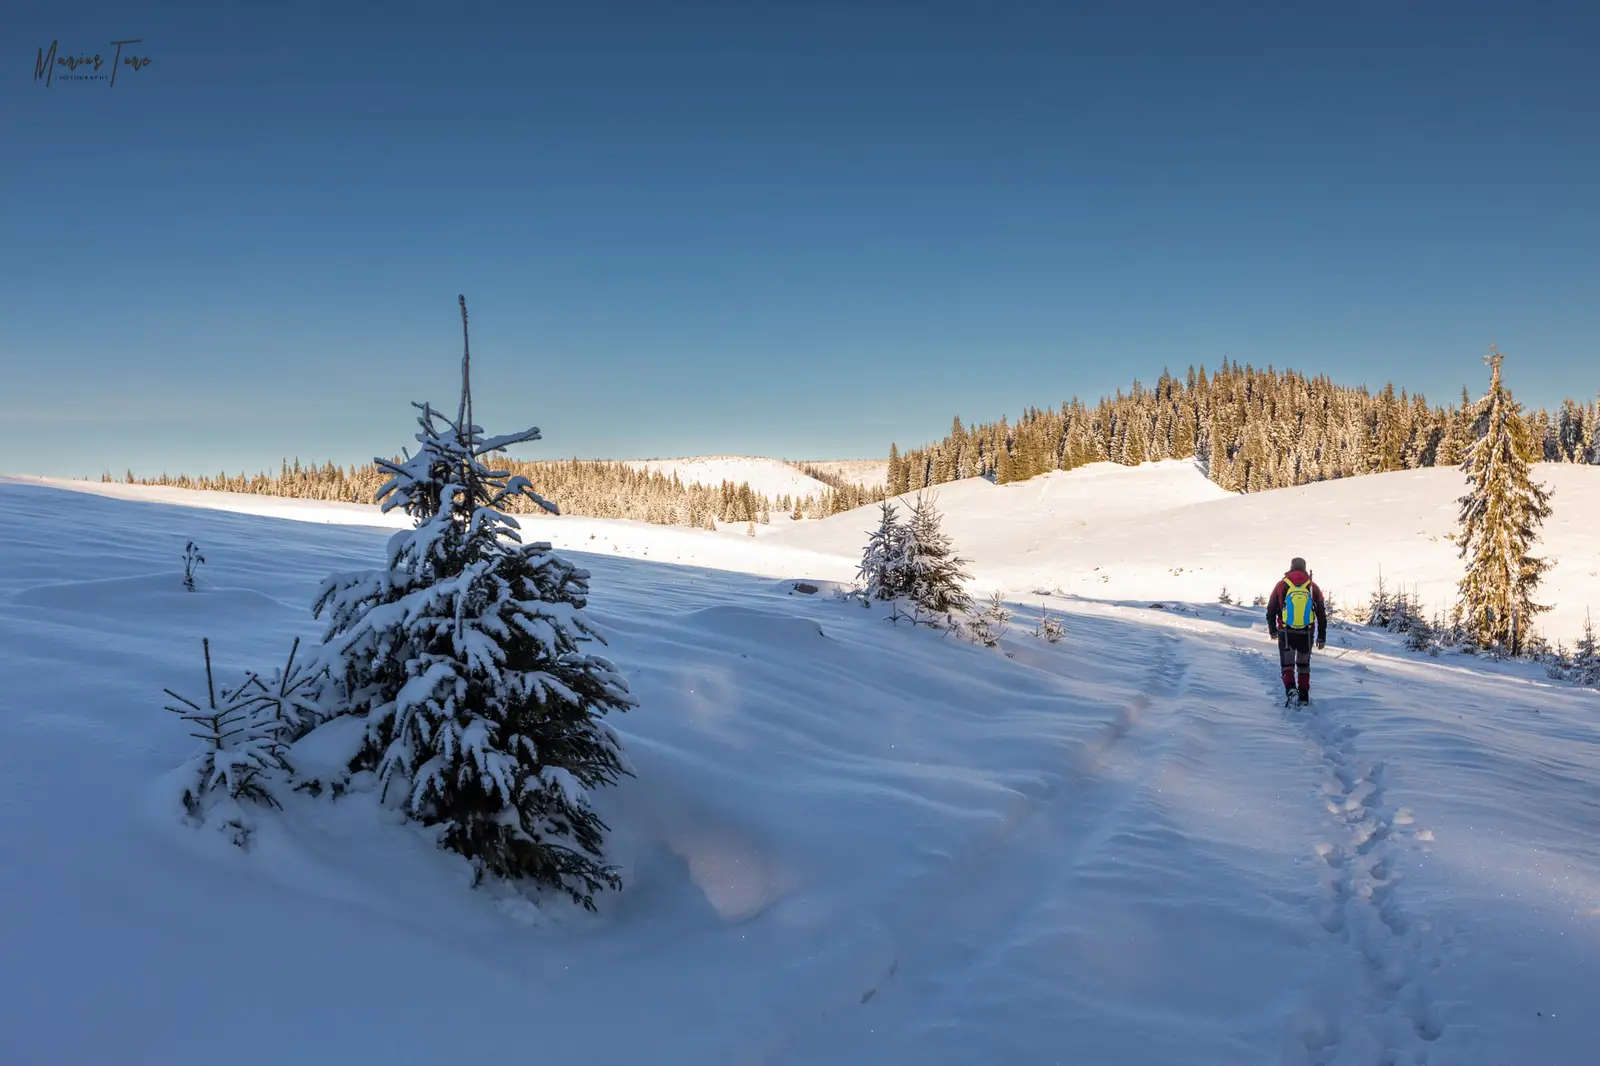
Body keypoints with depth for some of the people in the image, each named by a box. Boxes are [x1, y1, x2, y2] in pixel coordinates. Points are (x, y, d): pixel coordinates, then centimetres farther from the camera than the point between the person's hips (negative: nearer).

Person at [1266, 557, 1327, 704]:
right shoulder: (1313, 587, 1)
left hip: (1286, 633, -1)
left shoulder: (1281, 585, -2)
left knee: (1287, 663, 5)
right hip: (1306, 634, 2)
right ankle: (1304, 696, 16)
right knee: (1304, 664, 17)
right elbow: (1321, 614, 3)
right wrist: (1322, 637, 11)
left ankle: (1290, 688, -20)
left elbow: (1271, 610, 4)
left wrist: (1272, 630, 19)